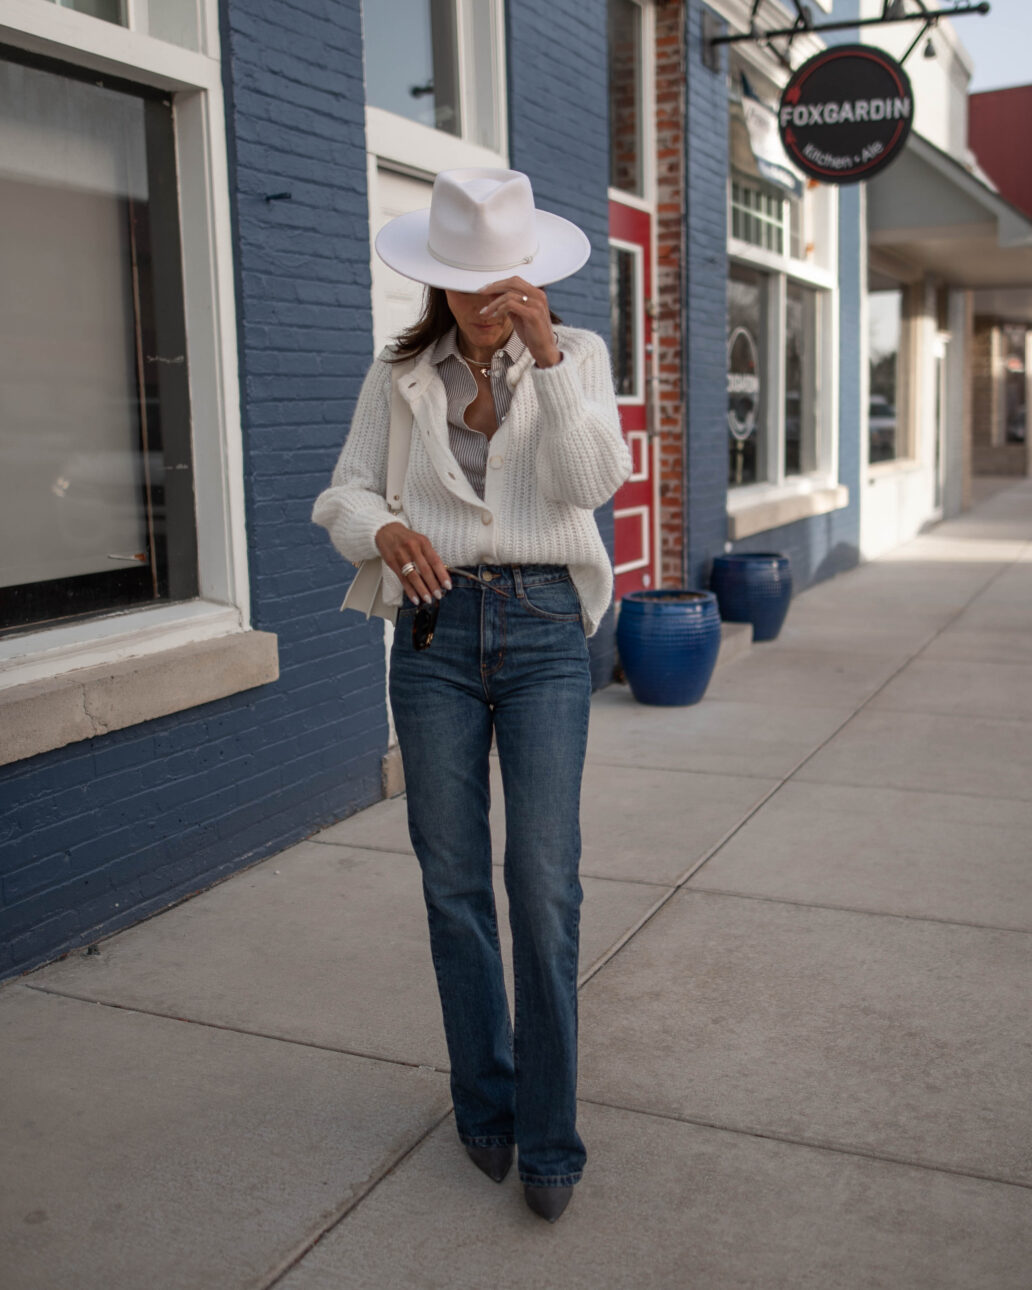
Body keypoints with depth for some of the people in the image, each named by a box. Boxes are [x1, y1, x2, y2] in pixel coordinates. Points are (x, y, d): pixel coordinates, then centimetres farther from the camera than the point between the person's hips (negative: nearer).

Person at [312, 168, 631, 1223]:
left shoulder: (577, 356, 5)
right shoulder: (400, 373, 8)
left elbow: (594, 480, -9)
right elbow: (343, 494, 4)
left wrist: (544, 356, -16)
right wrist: (385, 531, -18)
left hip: (544, 629, -1)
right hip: (436, 629, 2)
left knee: (545, 884, -7)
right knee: (453, 882, 7)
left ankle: (548, 1137, 9)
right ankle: (484, 1105, 26)